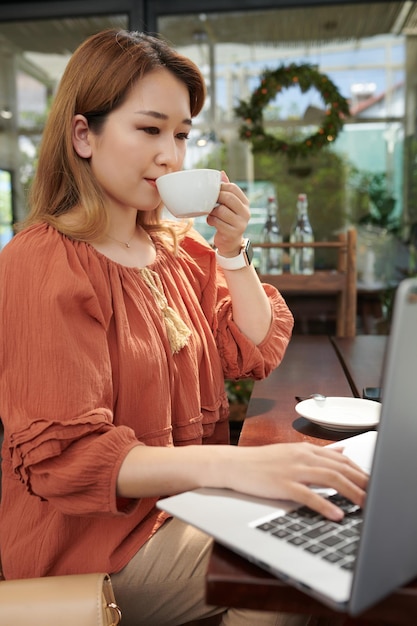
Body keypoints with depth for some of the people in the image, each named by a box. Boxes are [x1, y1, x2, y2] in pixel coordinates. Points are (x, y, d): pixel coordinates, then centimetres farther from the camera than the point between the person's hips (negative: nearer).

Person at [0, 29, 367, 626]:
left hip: (184, 499, 7)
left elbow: (257, 352, 7)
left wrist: (231, 251, -7)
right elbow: (62, 454, -24)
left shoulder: (177, 245, 6)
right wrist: (231, 464, -36)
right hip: (98, 539, -6)